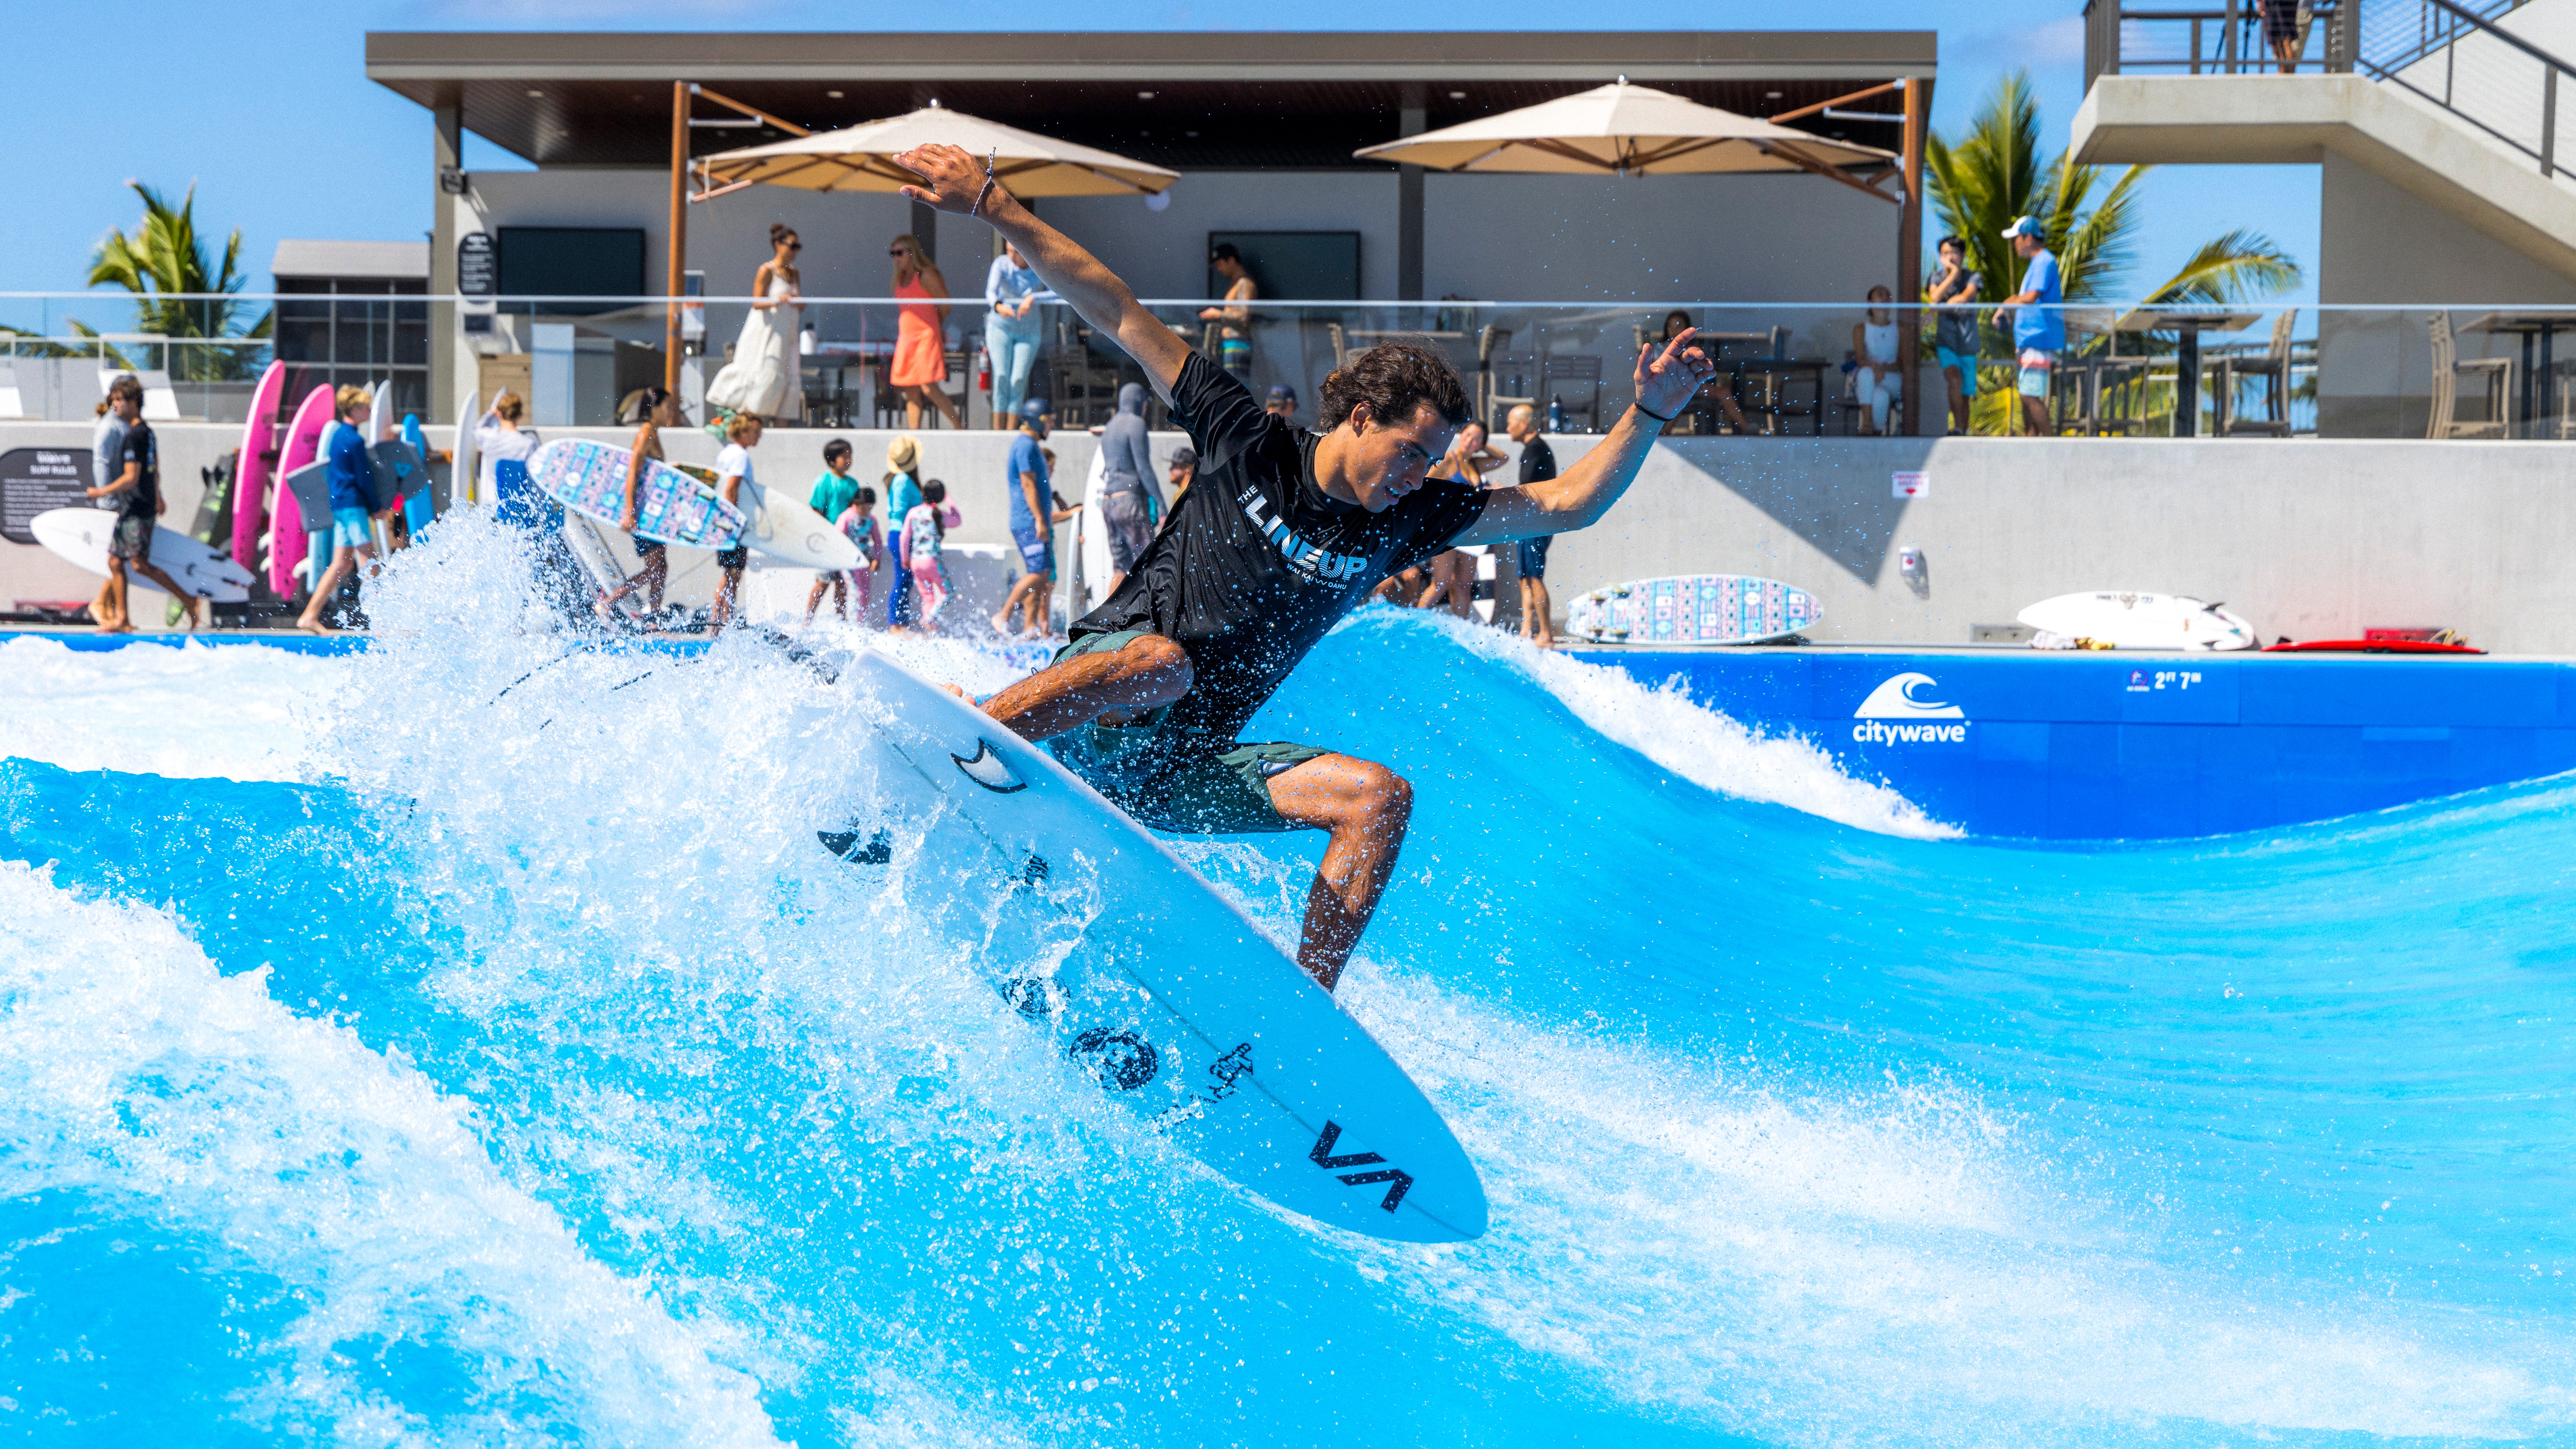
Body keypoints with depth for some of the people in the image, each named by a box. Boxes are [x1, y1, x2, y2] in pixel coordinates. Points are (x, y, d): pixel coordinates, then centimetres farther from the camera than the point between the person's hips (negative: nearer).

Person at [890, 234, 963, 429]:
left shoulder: (926, 276, -7)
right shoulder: (901, 280, 15)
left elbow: (946, 305, -3)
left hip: (927, 337, -7)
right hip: (906, 338, 7)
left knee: (929, 387, -15)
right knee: (911, 392, 3)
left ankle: (959, 426, -2)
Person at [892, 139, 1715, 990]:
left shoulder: (1403, 520, 4)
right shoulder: (1250, 445, -5)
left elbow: (1571, 505, 2)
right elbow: (1118, 315, -6)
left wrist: (1649, 414, -12)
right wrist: (993, 207, -9)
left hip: (1189, 770, 4)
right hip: (1089, 719, -4)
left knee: (1379, 798, -15)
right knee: (1163, 659, -38)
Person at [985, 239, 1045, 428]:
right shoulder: (1002, 263, -13)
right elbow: (991, 292, -25)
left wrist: (1032, 298, -41)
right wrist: (999, 306, -47)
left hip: (1028, 333, 0)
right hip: (1000, 327, 0)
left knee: (1019, 380, -10)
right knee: (1001, 376, -12)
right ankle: (998, 430, -11)